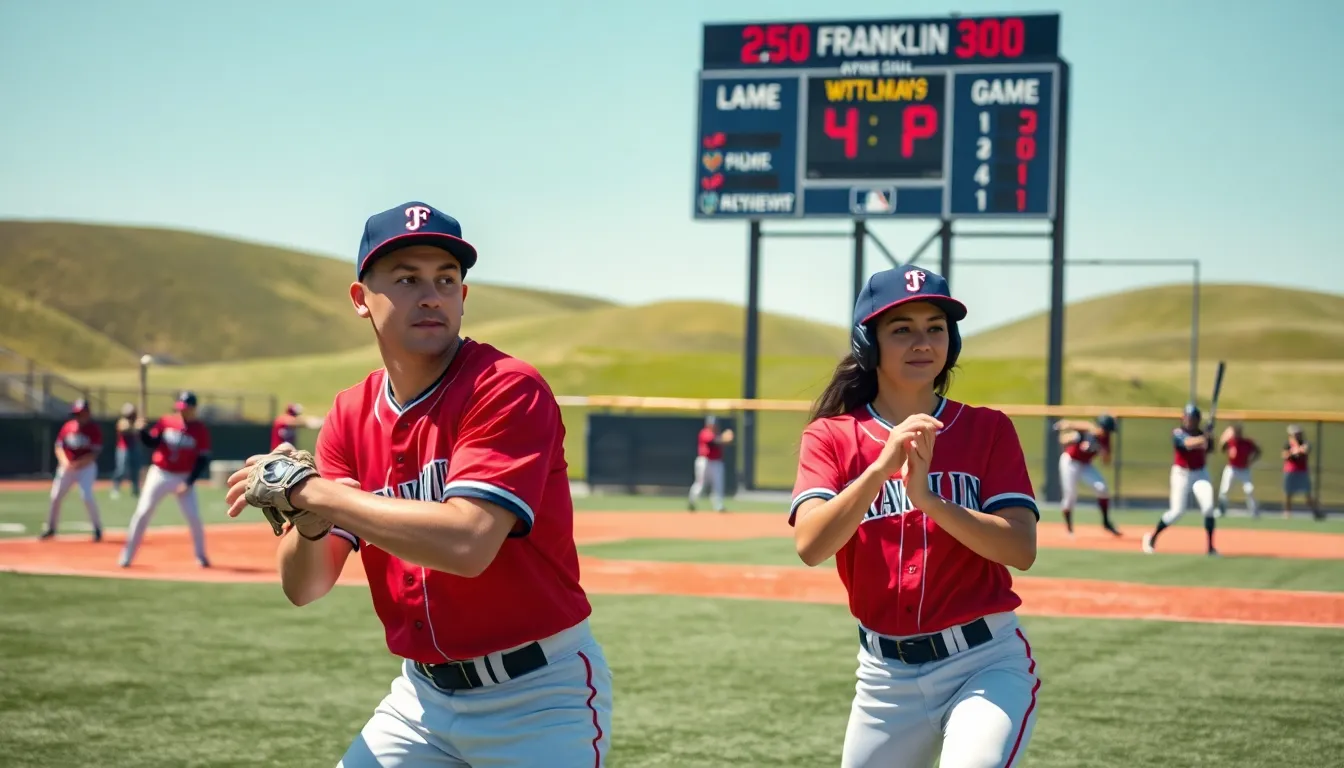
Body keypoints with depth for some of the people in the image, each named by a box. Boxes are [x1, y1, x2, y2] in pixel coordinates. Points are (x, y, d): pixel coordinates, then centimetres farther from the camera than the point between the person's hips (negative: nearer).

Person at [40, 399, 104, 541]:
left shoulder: (94, 429, -10)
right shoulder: (67, 426, 3)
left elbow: (93, 454, -15)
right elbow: (58, 446, 6)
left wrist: (77, 464, -24)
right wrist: (64, 461, -12)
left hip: (86, 467, -5)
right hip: (66, 467, 5)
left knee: (87, 496, -18)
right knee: (56, 496, 4)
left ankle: (97, 528, -2)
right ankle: (50, 528, 20)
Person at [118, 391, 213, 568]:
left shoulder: (201, 430, -8)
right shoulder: (166, 422, -2)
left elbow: (203, 460, -9)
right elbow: (151, 442, 3)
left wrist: (189, 482, -16)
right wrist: (143, 431, -18)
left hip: (183, 478, -1)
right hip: (159, 475, 2)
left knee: (194, 517, -5)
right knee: (142, 513, -1)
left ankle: (200, 556, 16)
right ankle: (127, 555, 7)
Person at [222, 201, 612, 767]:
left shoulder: (509, 390, -16)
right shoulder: (351, 417, 3)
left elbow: (466, 543, -30)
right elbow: (303, 587, 1)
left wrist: (309, 490, -24)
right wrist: (309, 519, -21)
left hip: (539, 699, -6)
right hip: (422, 694, 6)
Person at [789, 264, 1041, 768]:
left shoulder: (988, 429, 0)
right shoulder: (830, 437, 0)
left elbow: (1022, 550, -12)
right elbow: (810, 546, -17)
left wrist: (928, 497, -25)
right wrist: (881, 466, -29)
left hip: (987, 663, -2)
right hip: (886, 675, 3)